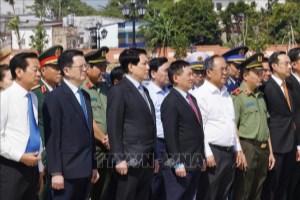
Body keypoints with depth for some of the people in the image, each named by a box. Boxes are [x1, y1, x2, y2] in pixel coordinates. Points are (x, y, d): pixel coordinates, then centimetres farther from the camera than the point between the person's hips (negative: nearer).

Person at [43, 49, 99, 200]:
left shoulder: (85, 96, 15)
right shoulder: (54, 98, -11)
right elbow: (52, 138, -14)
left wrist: (93, 166, 15)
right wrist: (56, 172, -17)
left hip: (85, 169, 8)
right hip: (66, 170, -7)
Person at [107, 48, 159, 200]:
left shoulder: (144, 91, 17)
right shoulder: (119, 91, -9)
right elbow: (114, 128, -13)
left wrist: (154, 157, 17)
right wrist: (119, 159, -17)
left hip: (147, 160, 8)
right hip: (130, 161, -8)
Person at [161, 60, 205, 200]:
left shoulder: (192, 98, 15)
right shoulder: (171, 102, -12)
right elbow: (170, 136, -16)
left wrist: (201, 158, 17)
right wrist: (177, 164, -19)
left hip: (194, 163, 8)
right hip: (181, 164, -8)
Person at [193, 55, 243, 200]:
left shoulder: (226, 93, 16)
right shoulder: (201, 94, -10)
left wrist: (238, 149, 15)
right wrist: (207, 154, -18)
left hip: (230, 153, 8)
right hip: (213, 153, -8)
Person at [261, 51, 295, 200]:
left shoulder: (289, 86, 11)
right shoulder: (266, 87, -13)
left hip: (290, 142, 7)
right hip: (275, 143, -7)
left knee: (284, 184, 14)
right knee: (271, 184, 0)